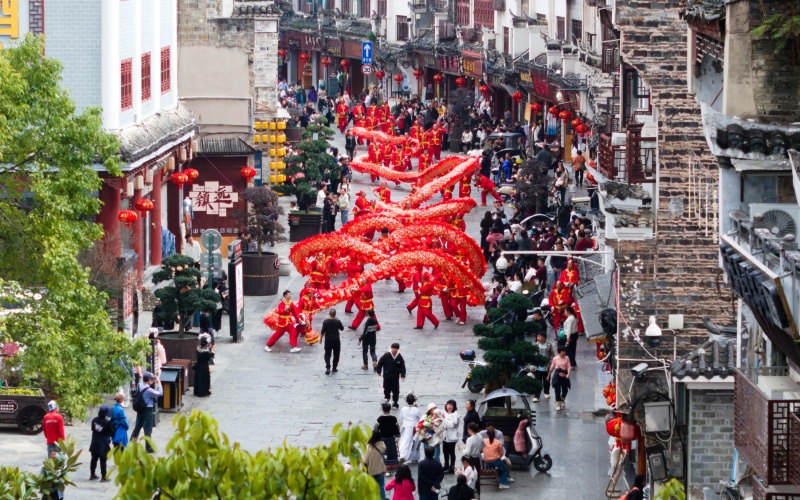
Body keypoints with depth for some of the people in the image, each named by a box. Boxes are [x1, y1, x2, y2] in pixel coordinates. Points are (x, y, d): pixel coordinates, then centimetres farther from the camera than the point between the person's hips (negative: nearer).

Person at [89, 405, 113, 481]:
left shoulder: (94, 420, -4)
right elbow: (112, 433, -9)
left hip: (95, 443, 5)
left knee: (94, 459, 15)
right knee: (103, 460, 0)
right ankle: (103, 476, 3)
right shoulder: (107, 423, -19)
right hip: (103, 444, -5)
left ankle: (92, 475, 25)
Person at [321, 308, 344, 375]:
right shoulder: (337, 321, -11)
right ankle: (334, 368, 18)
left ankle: (328, 367, -12)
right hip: (336, 340, 0)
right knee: (336, 354, 14)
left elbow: (322, 332, -8)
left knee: (327, 354, 5)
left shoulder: (325, 322, -11)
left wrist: (321, 338, 6)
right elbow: (342, 328, 6)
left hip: (328, 340, 0)